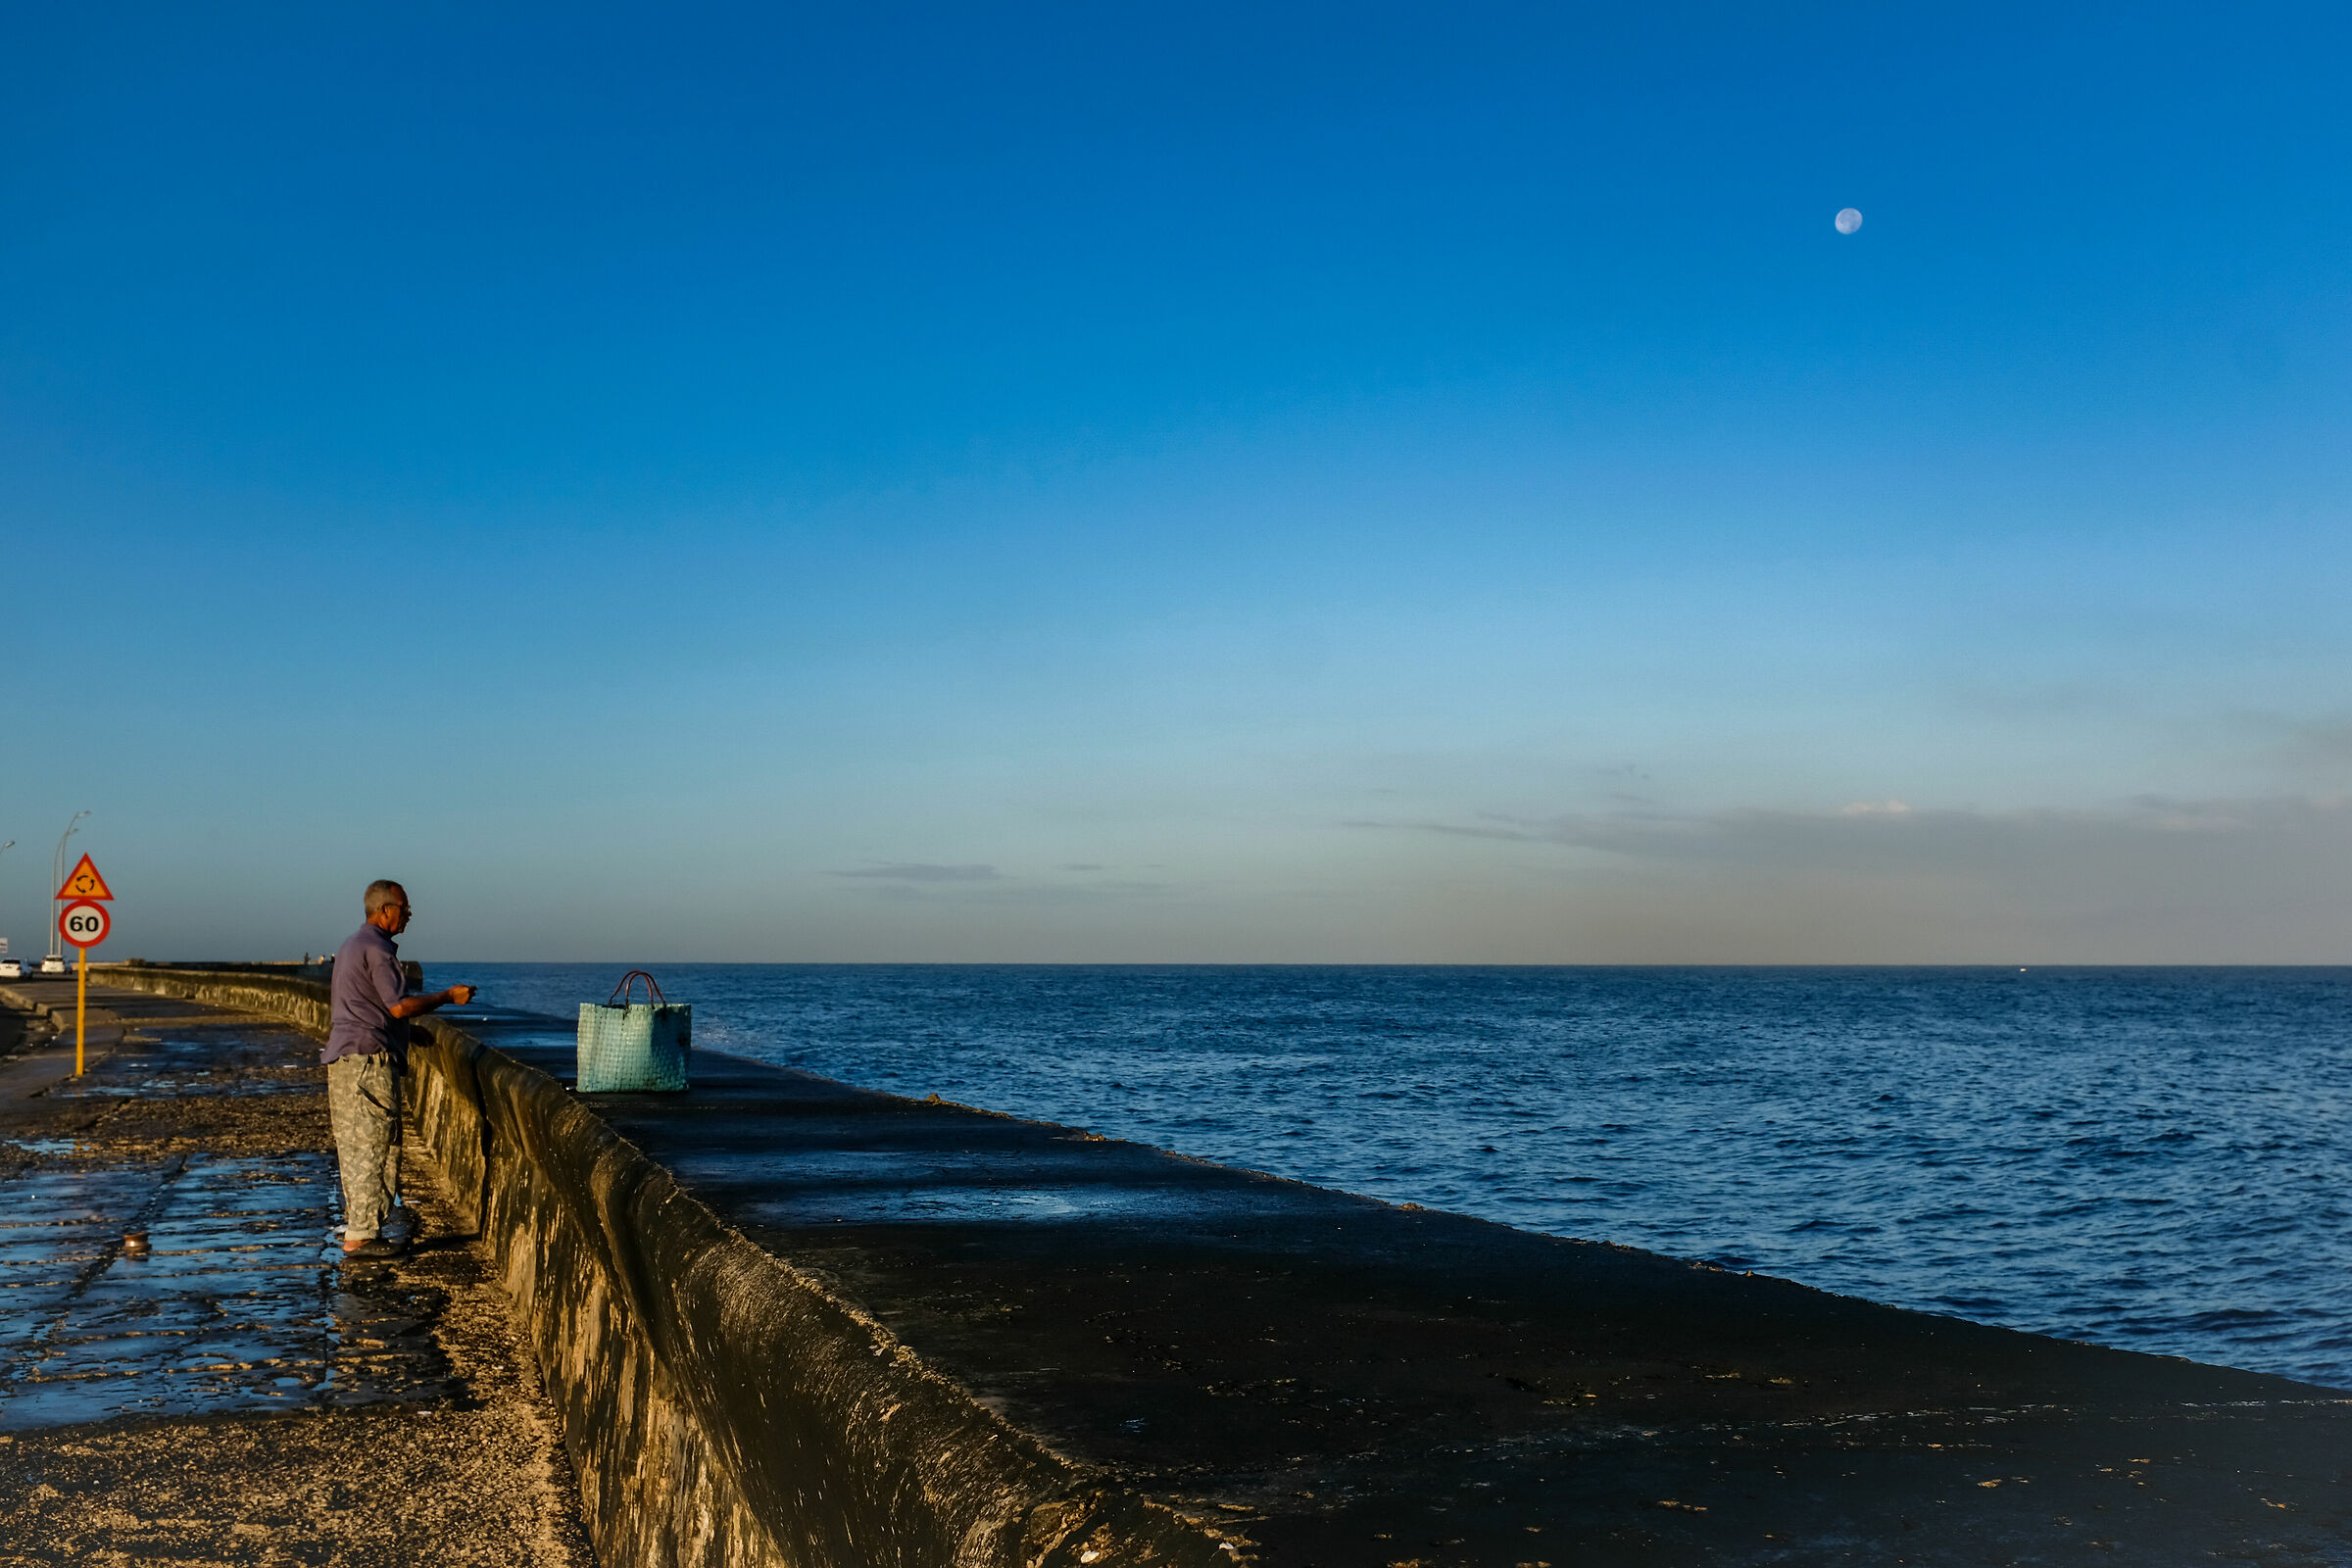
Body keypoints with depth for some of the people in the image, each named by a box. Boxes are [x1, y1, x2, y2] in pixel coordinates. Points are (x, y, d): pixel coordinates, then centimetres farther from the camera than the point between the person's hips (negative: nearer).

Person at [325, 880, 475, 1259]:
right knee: (374, 1146, -7)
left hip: (343, 1058, 10)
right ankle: (360, 1235, -6)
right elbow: (399, 1007, -18)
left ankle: (359, 1228, 15)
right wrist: (448, 996, -9)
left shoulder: (350, 947, 20)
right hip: (369, 1058, -10)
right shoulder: (377, 948, -13)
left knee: (355, 1147, 11)